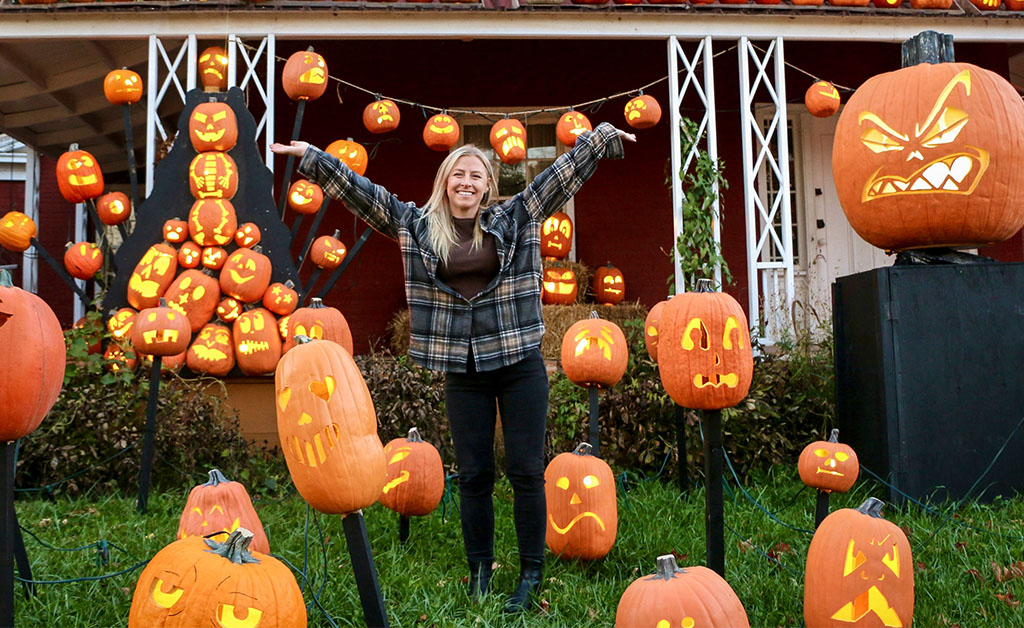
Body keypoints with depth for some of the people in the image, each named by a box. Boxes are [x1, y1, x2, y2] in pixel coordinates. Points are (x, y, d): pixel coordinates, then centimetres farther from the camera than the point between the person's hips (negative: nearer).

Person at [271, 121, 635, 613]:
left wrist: (602, 138, 1)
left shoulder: (515, 217, 5)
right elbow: (359, 190, 6)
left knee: (526, 470, 2)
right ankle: (479, 570, 22)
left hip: (519, 361, -1)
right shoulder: (416, 225, 6)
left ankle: (531, 573, 15)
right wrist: (309, 157, 3)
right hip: (462, 369, 1)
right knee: (473, 474, 8)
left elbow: (562, 172, 5)